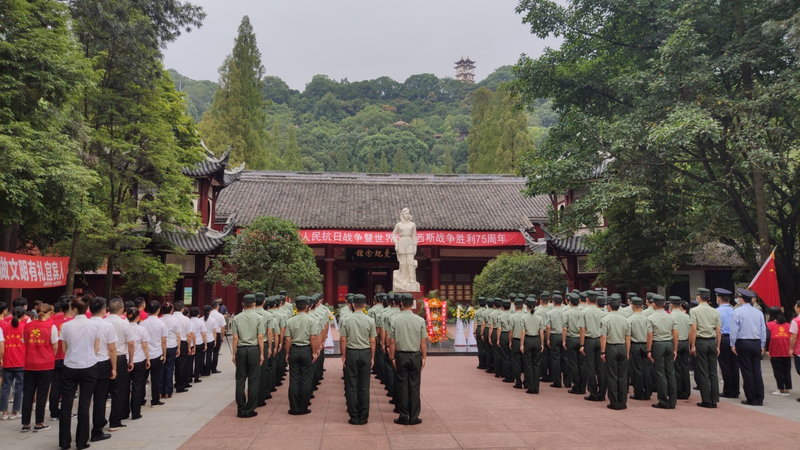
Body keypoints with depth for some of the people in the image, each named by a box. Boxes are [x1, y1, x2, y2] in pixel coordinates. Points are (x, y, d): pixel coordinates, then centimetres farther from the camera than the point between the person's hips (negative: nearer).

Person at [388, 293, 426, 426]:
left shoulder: (395, 319, -7)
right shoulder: (420, 320, -5)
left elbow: (391, 341, -5)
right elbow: (423, 341, -2)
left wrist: (392, 357, 4)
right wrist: (424, 357, 6)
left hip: (401, 355, 0)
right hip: (415, 356, 1)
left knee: (402, 385, 7)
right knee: (414, 386, 7)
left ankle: (404, 417, 10)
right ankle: (414, 417, 11)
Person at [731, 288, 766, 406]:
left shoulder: (738, 311, -8)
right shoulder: (758, 312, 7)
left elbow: (734, 329, -10)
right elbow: (763, 330, 10)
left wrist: (733, 344, -4)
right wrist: (762, 345, 16)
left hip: (743, 343, -4)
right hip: (756, 343, 4)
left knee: (747, 371, 1)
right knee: (757, 371, 8)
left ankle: (751, 399, 3)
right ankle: (759, 399, 10)